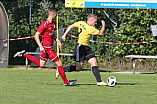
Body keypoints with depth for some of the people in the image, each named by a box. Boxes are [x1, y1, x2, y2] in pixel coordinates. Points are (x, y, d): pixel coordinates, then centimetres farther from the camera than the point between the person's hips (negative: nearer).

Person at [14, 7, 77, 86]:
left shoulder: (53, 23, 9)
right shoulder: (45, 24, -18)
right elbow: (36, 35, -17)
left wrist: (58, 41, 11)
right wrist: (40, 47, -23)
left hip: (49, 46, 10)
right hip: (47, 47, -10)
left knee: (41, 64, 19)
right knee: (59, 63, -7)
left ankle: (24, 55, 25)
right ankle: (66, 82, -1)